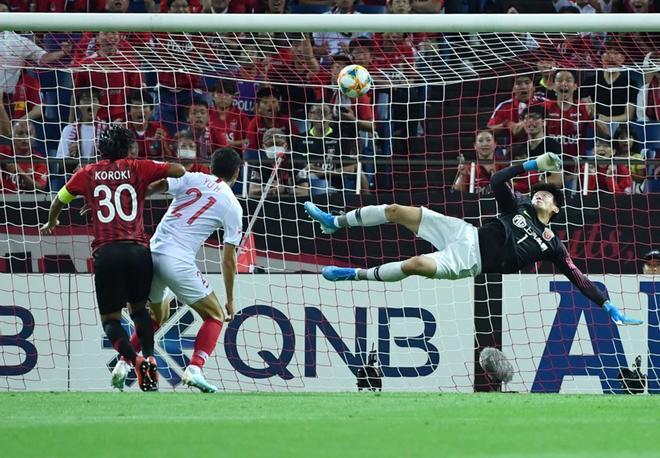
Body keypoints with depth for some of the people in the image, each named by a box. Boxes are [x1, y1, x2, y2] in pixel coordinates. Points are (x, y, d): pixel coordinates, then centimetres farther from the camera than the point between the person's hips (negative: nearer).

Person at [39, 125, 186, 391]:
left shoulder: (87, 173, 15)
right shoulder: (137, 168, 11)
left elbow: (59, 201, 29)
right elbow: (179, 171, 7)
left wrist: (50, 223, 51)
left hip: (106, 252, -1)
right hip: (138, 250, 1)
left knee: (110, 319, 9)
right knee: (139, 309, 22)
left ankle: (135, 360, -18)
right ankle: (149, 357, -1)